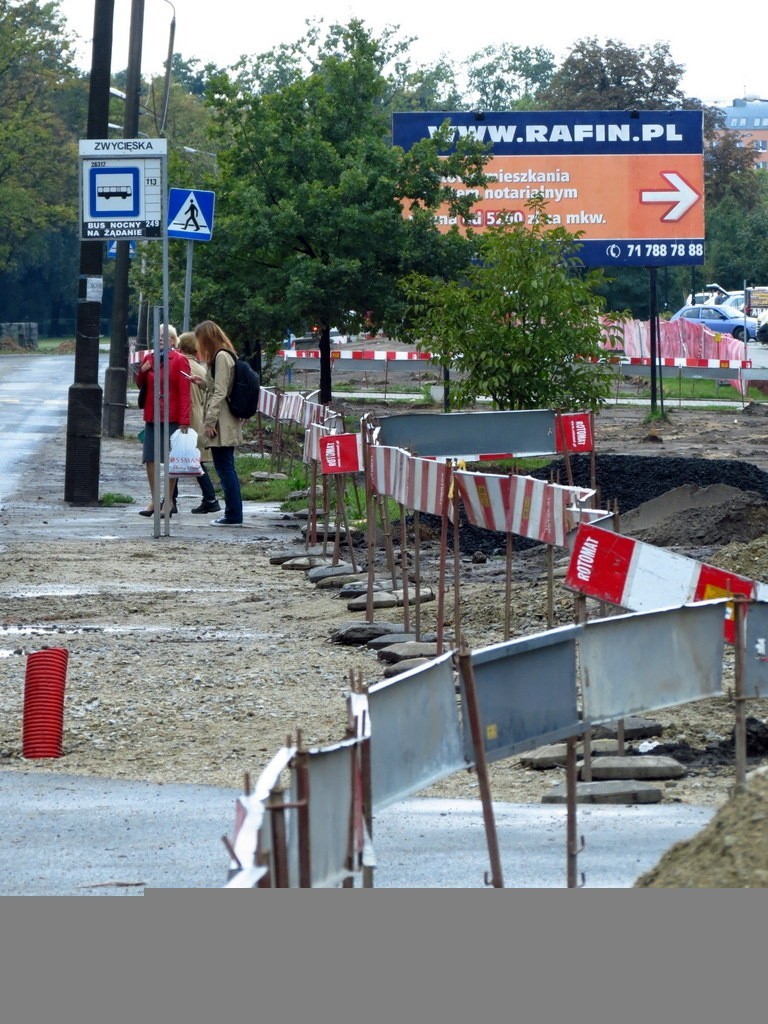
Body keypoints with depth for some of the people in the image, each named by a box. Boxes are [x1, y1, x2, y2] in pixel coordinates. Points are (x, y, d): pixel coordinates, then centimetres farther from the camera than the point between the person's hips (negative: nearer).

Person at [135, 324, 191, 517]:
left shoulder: (179, 360, -6)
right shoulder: (149, 358, 11)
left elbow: (185, 392, -10)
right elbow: (140, 385, 23)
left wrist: (184, 420, -17)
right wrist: (142, 371, 0)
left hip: (172, 417, -6)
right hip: (152, 416, 6)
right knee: (150, 458, 4)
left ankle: (169, 501, 6)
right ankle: (154, 499, 12)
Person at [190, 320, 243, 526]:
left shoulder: (221, 357, -14)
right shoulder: (226, 355, 16)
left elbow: (220, 393, -18)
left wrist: (210, 421, -18)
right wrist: (202, 382, 15)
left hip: (221, 424, -10)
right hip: (226, 424, 10)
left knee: (225, 469, -7)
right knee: (227, 469, 12)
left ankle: (233, 515, -5)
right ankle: (234, 514, 16)